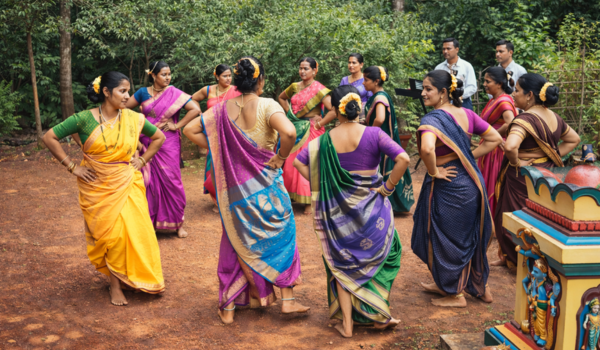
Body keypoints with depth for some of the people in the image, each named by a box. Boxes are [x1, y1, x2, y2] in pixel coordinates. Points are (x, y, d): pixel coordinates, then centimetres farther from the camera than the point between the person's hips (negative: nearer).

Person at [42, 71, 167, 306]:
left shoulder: (133, 119, -2)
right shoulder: (84, 119, -11)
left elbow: (159, 137, 12)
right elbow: (50, 137, -8)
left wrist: (142, 160, 4)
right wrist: (71, 166, -9)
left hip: (127, 186, 2)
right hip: (97, 188, -2)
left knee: (136, 231, -1)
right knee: (110, 234, 0)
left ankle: (140, 277, 22)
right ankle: (115, 284, 16)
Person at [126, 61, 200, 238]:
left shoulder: (175, 94, -1)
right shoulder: (143, 93, 5)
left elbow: (195, 109, -8)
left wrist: (177, 125, -9)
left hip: (168, 144, -2)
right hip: (146, 144, 2)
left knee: (171, 181, -1)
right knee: (148, 181, 4)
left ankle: (177, 223, 11)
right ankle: (149, 222, 16)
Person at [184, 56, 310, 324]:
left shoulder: (223, 109, -1)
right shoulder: (268, 106, -14)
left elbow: (190, 130, -1)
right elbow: (289, 133, -31)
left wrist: (216, 150, 3)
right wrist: (281, 157, -14)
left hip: (235, 187, 4)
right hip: (266, 185, -3)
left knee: (237, 242, 15)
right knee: (280, 236, 15)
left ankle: (228, 307, 21)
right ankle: (287, 299, 21)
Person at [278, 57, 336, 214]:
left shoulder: (319, 89, -10)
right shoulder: (294, 87, 8)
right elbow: (281, 97, 28)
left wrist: (322, 121, -14)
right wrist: (289, 112, 14)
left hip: (311, 131, -6)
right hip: (295, 130, 6)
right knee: (291, 164, 7)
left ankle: (310, 201, 5)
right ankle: (293, 196, 20)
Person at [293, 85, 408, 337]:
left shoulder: (324, 140, -5)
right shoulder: (373, 134, -13)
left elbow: (299, 162, -4)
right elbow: (403, 159, -22)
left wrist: (320, 185, -2)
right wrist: (388, 186, -11)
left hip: (338, 209, 2)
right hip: (371, 206, -1)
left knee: (343, 264, 16)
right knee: (380, 255, 21)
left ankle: (347, 322, 19)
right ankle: (378, 314, 23)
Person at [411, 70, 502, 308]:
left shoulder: (432, 119, -20)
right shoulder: (466, 114, 3)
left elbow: (427, 149, -39)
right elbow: (494, 139, 7)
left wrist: (433, 171, -21)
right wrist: (469, 158, 5)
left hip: (447, 184, -8)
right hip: (471, 181, 8)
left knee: (447, 238, 8)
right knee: (469, 236, 19)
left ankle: (455, 294, 21)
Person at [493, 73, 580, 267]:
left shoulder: (525, 119, -23)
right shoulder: (554, 117, 3)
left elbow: (510, 146, -40)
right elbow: (574, 139, 17)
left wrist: (516, 162, -22)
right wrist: (553, 156, 9)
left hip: (523, 177, -9)